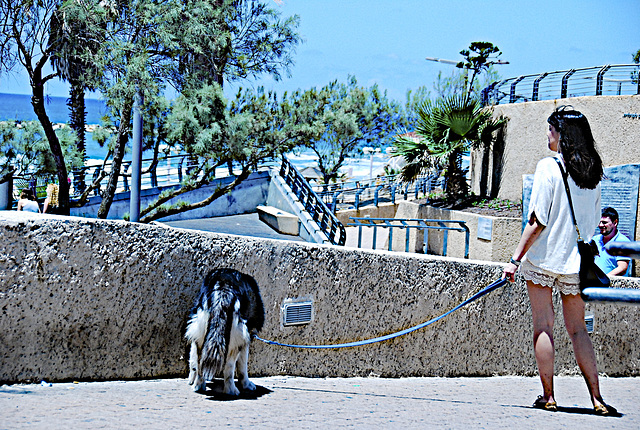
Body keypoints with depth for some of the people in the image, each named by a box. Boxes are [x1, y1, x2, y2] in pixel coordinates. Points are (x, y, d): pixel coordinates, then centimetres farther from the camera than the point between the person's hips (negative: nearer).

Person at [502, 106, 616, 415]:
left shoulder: (549, 167, -11)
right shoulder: (593, 172, 7)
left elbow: (538, 221, -14)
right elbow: (593, 221, 14)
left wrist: (516, 259, -10)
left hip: (543, 259, -5)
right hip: (576, 262, 5)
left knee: (543, 326, 2)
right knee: (577, 329, 10)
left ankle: (548, 397, 2)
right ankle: (596, 398, 3)